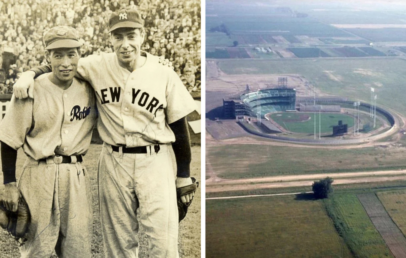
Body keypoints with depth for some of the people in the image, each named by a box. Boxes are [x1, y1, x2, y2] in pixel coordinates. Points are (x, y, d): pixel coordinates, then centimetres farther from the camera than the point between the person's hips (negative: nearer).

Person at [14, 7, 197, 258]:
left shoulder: (165, 76, -5)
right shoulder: (99, 66, -2)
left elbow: (179, 128, 1)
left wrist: (184, 178, 2)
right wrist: (30, 74, -10)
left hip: (155, 162, -2)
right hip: (114, 162, 2)